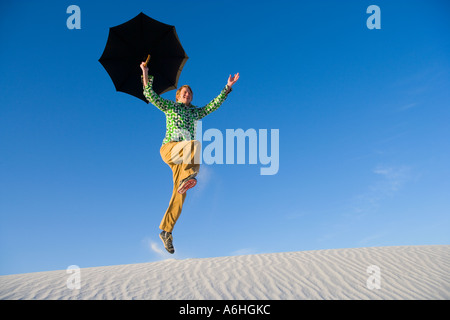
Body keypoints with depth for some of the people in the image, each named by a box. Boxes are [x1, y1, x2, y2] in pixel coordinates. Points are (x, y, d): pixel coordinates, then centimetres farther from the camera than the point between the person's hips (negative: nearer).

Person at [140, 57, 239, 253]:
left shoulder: (195, 112, 25)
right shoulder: (170, 107, 15)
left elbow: (214, 105, 20)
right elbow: (150, 96, 3)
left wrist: (228, 87, 14)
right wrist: (145, 74, -8)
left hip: (184, 157, 4)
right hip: (168, 148, -4)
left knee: (179, 195, -6)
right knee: (195, 144, -35)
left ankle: (166, 231, -2)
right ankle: (189, 176, -52)